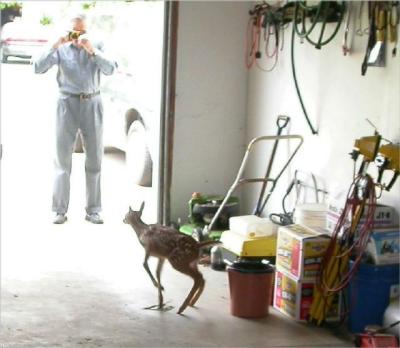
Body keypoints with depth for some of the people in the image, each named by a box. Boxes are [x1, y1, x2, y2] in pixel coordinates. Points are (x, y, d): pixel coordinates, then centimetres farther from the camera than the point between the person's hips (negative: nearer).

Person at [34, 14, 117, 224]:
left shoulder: (97, 47, 4)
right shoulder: (61, 49, 1)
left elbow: (110, 69, -10)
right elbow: (38, 68, -9)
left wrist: (91, 50, -21)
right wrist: (55, 46, -18)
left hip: (92, 105, 1)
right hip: (67, 104, -1)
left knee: (94, 159, 5)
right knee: (62, 159, 1)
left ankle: (93, 210, 13)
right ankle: (60, 210, 6)